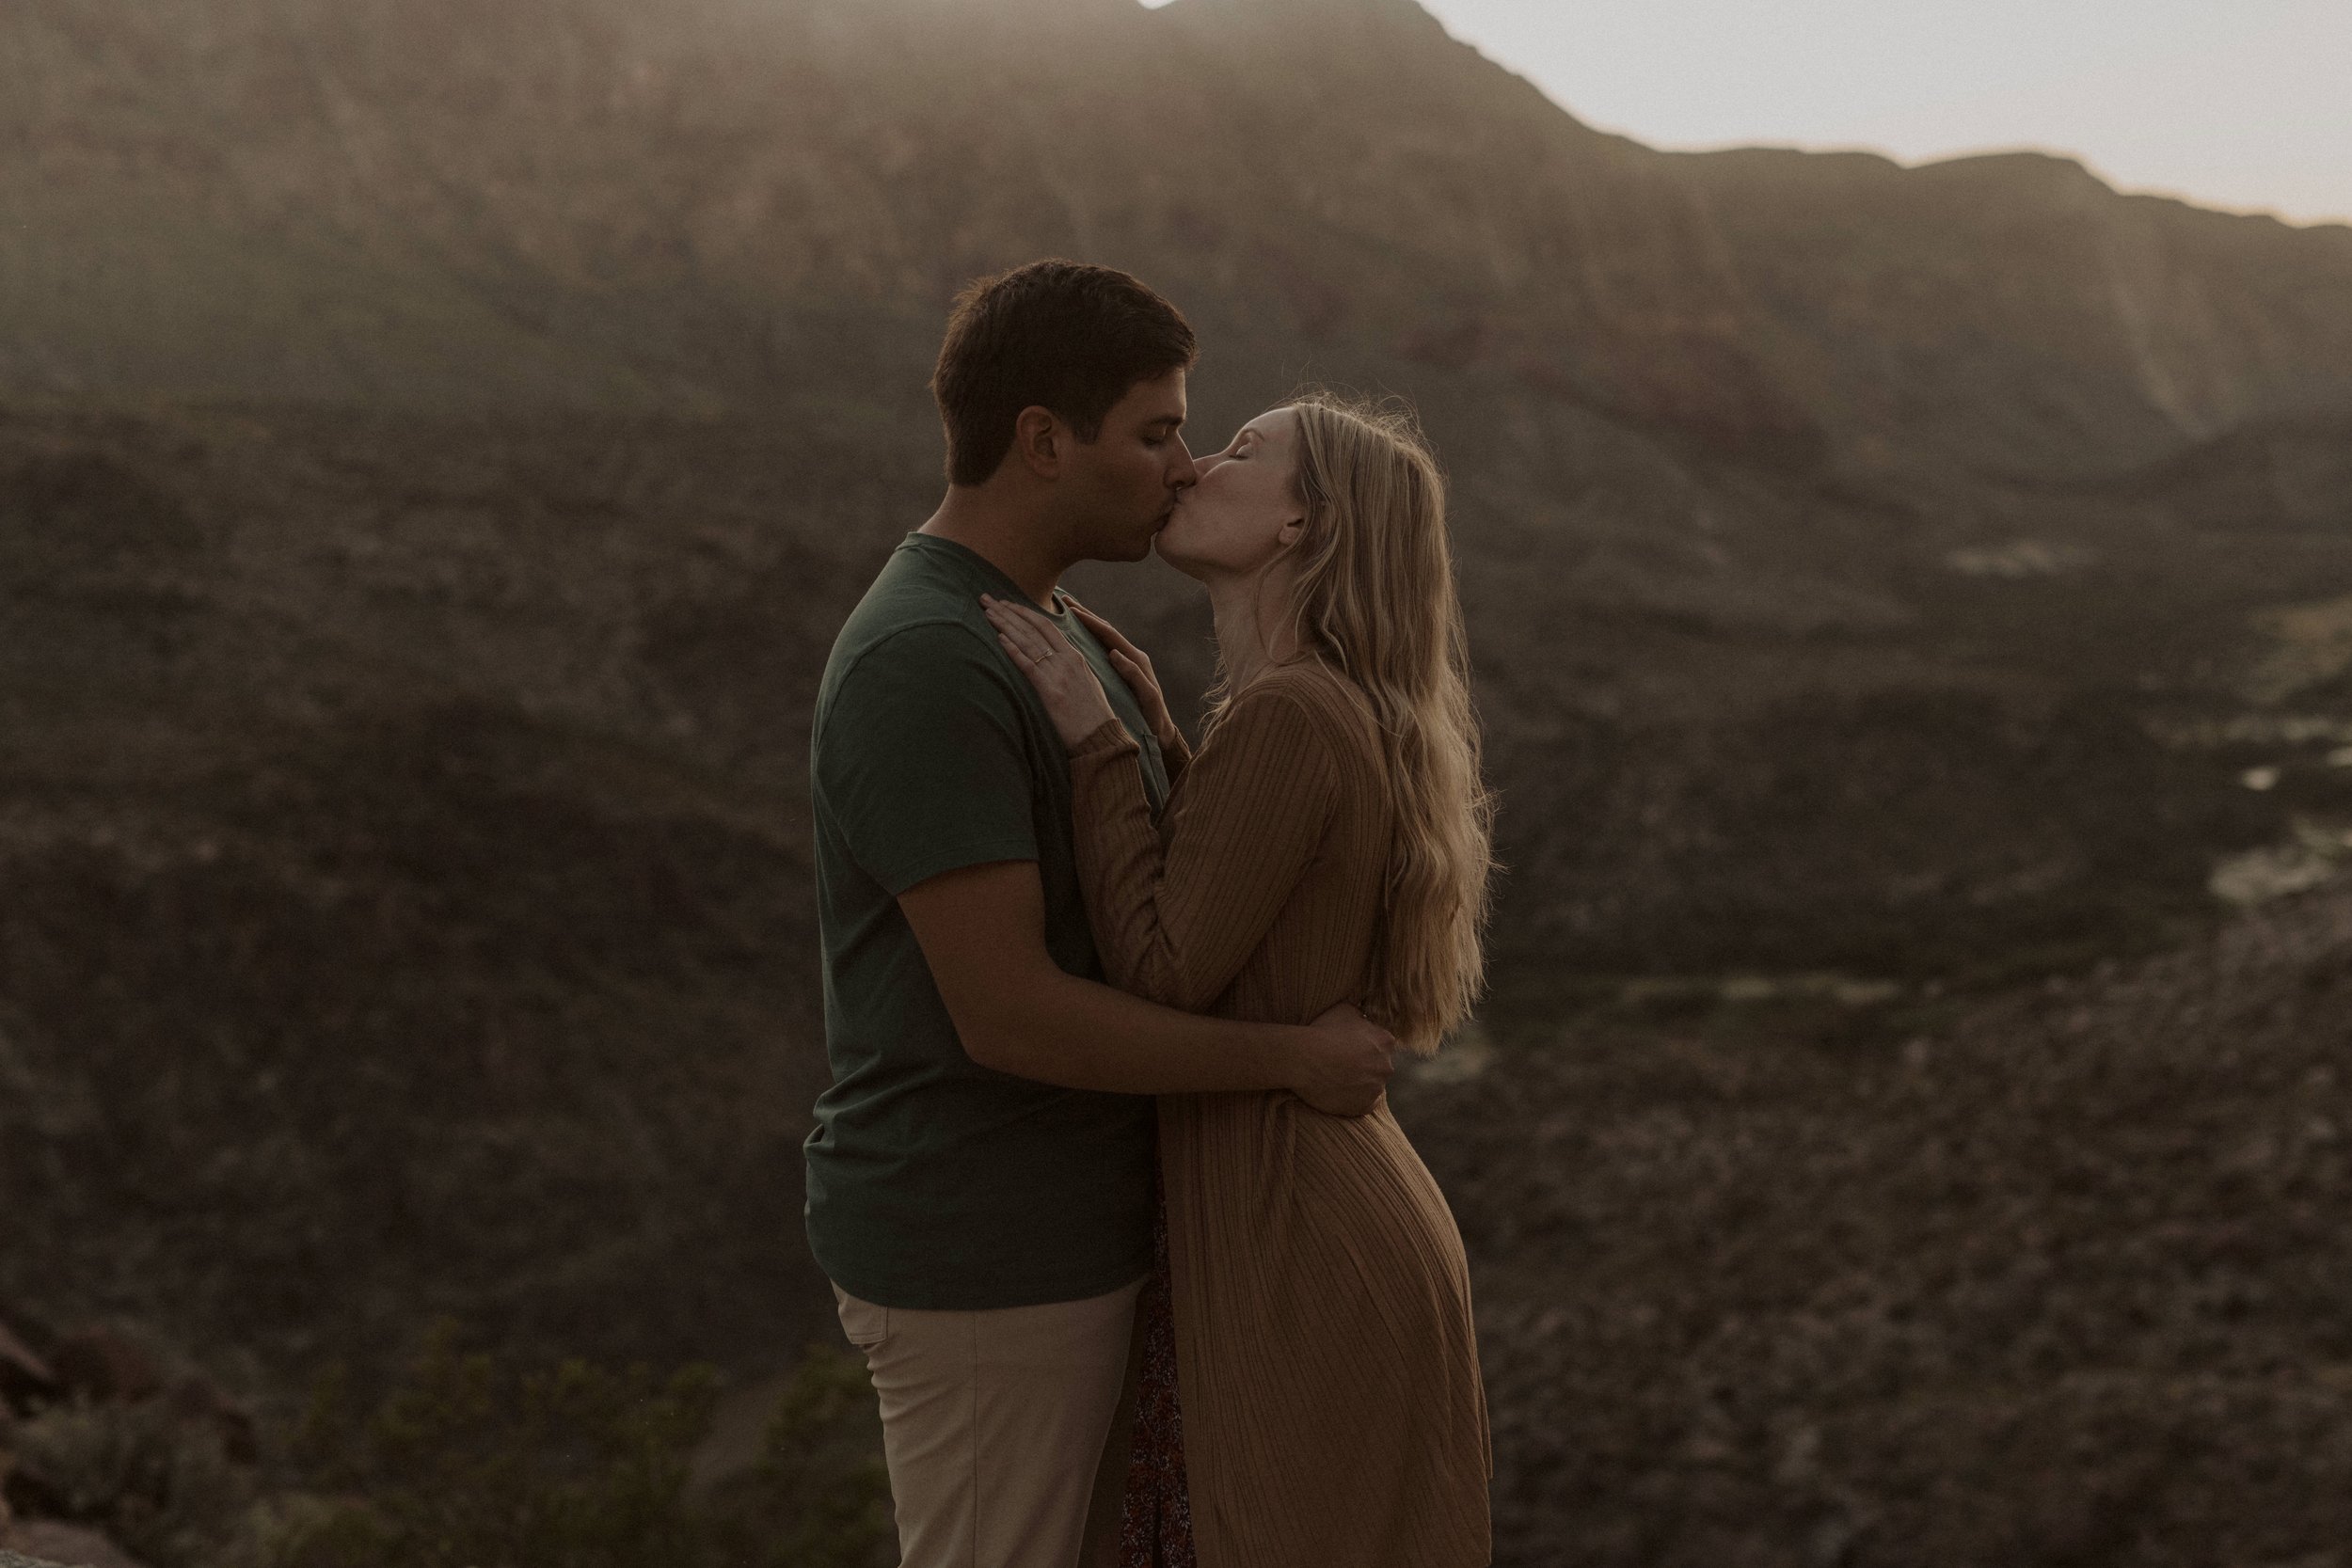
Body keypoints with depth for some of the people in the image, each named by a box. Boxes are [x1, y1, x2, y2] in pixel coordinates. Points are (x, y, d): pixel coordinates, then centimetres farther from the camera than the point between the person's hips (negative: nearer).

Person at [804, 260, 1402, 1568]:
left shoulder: (1040, 626, 10)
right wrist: (1294, 1059, -17)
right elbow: (1009, 1013, -26)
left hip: (1065, 1222, 10)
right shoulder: (923, 670, -24)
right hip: (979, 1259, -10)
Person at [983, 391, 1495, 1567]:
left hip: (1297, 1260, -9)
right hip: (1312, 1229, 9)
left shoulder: (1291, 717, -21)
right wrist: (1151, 737, 8)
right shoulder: (1348, 717, 8)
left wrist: (1097, 743, -14)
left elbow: (1161, 981, -19)